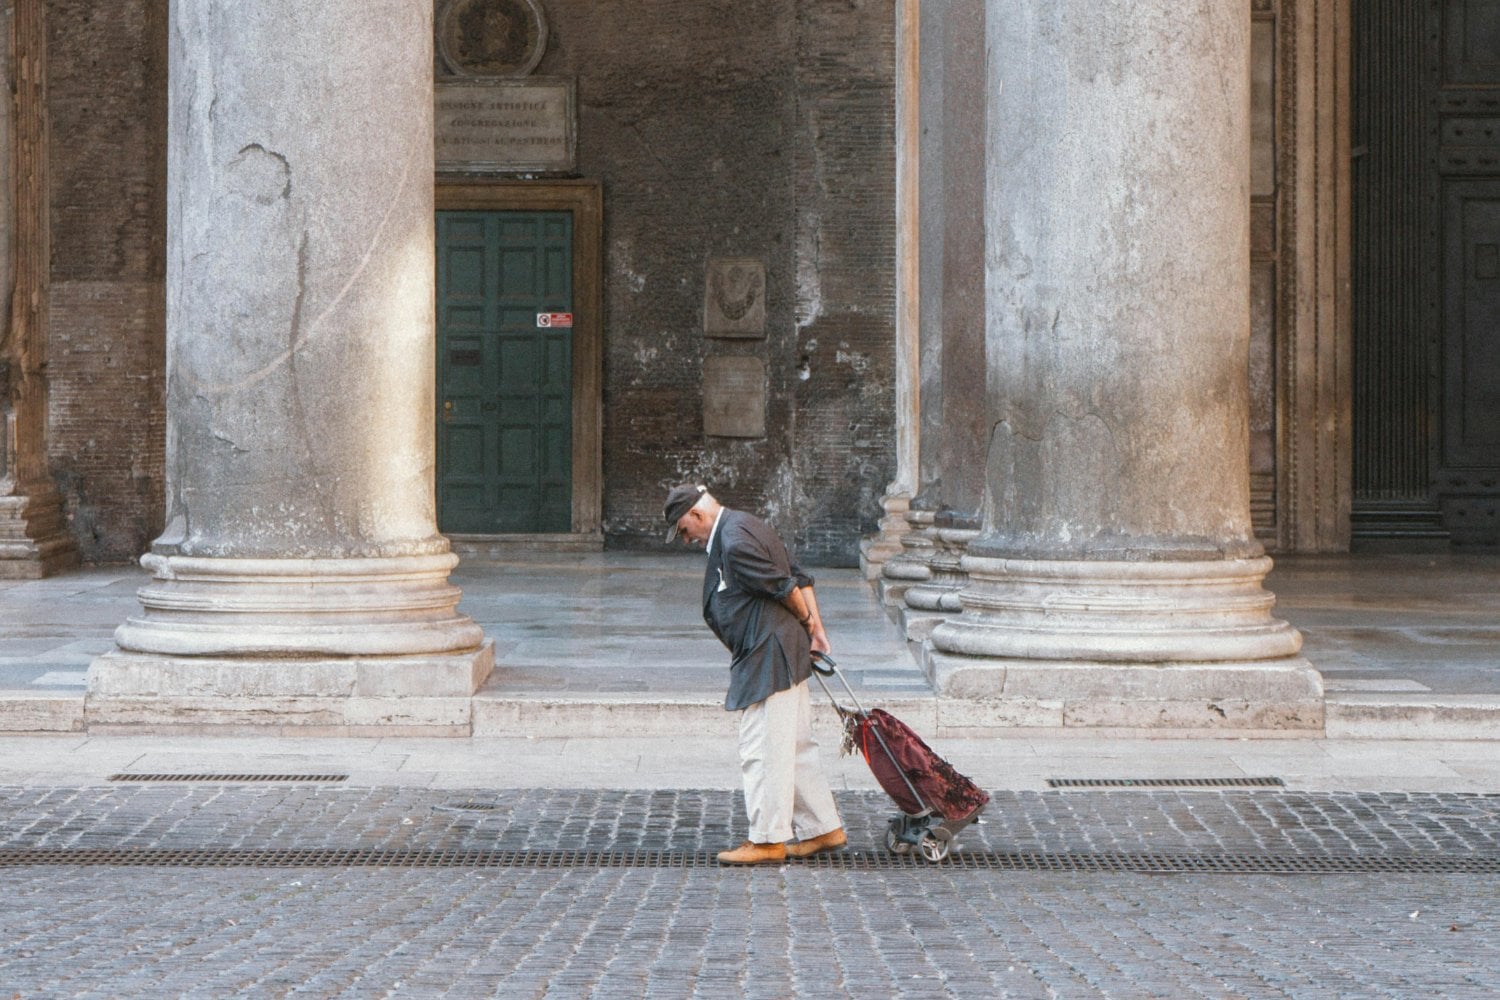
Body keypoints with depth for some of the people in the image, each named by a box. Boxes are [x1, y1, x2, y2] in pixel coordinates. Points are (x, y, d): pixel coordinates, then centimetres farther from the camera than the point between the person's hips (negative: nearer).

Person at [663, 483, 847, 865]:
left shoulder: (734, 542, -17)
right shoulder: (747, 526, 16)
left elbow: (784, 587, -16)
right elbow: (800, 579, 16)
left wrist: (807, 623, 2)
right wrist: (816, 632, 12)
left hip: (768, 659, -11)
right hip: (789, 656, 11)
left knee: (761, 749, -5)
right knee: (795, 747, 14)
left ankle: (767, 839, 0)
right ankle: (823, 828, 19)